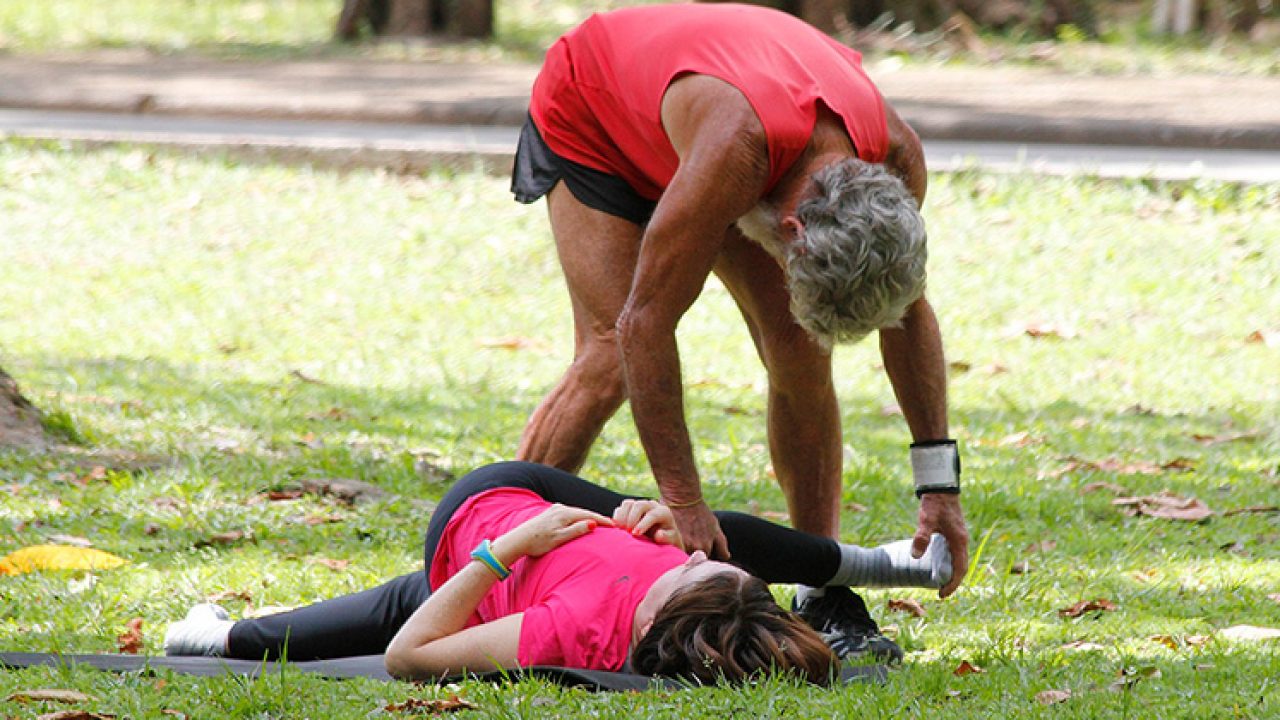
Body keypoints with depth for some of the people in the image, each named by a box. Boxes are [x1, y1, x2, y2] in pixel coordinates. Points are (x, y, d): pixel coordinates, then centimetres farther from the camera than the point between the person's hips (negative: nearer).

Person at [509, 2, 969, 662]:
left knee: (800, 353, -10)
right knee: (609, 360, -21)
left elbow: (908, 310, -9)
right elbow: (645, 322, -39)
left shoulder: (897, 159, -28)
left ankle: (822, 598, -2)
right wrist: (682, 502, -36)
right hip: (587, 114, -5)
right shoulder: (734, 149, -47)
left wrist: (939, 482, -9)